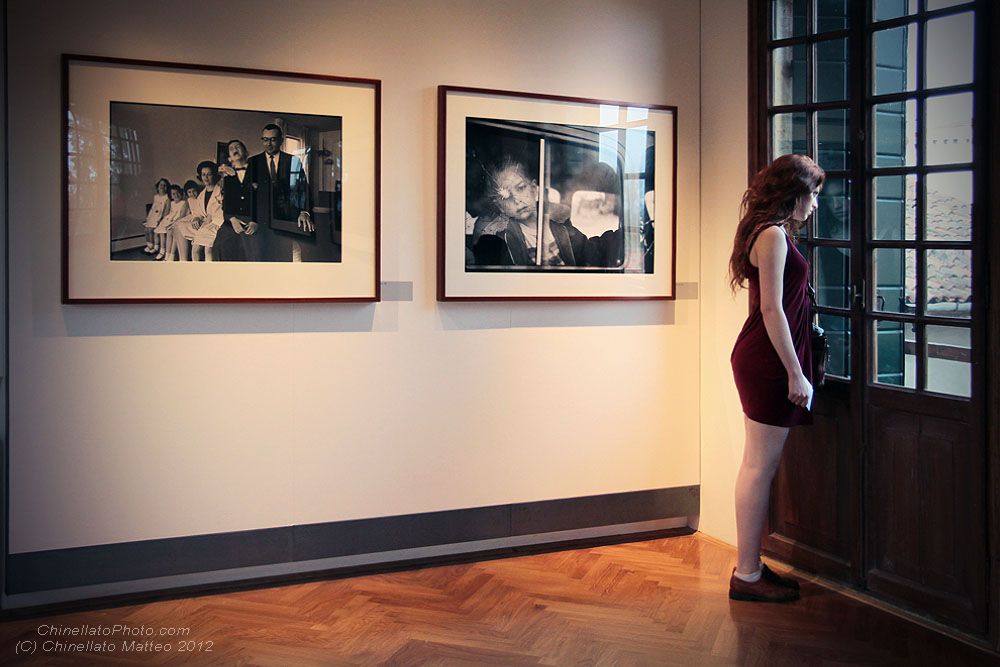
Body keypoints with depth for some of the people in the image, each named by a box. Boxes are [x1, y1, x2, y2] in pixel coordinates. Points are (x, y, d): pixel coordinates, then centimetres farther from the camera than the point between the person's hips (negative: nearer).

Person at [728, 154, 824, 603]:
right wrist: (795, 373, -17)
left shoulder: (771, 233, 17)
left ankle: (749, 566, 21)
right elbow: (772, 309, -18)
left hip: (759, 361, 10)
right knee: (760, 466, -5)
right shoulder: (773, 235, -13)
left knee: (758, 465, 13)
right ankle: (747, 575, 3)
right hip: (767, 363, -10)